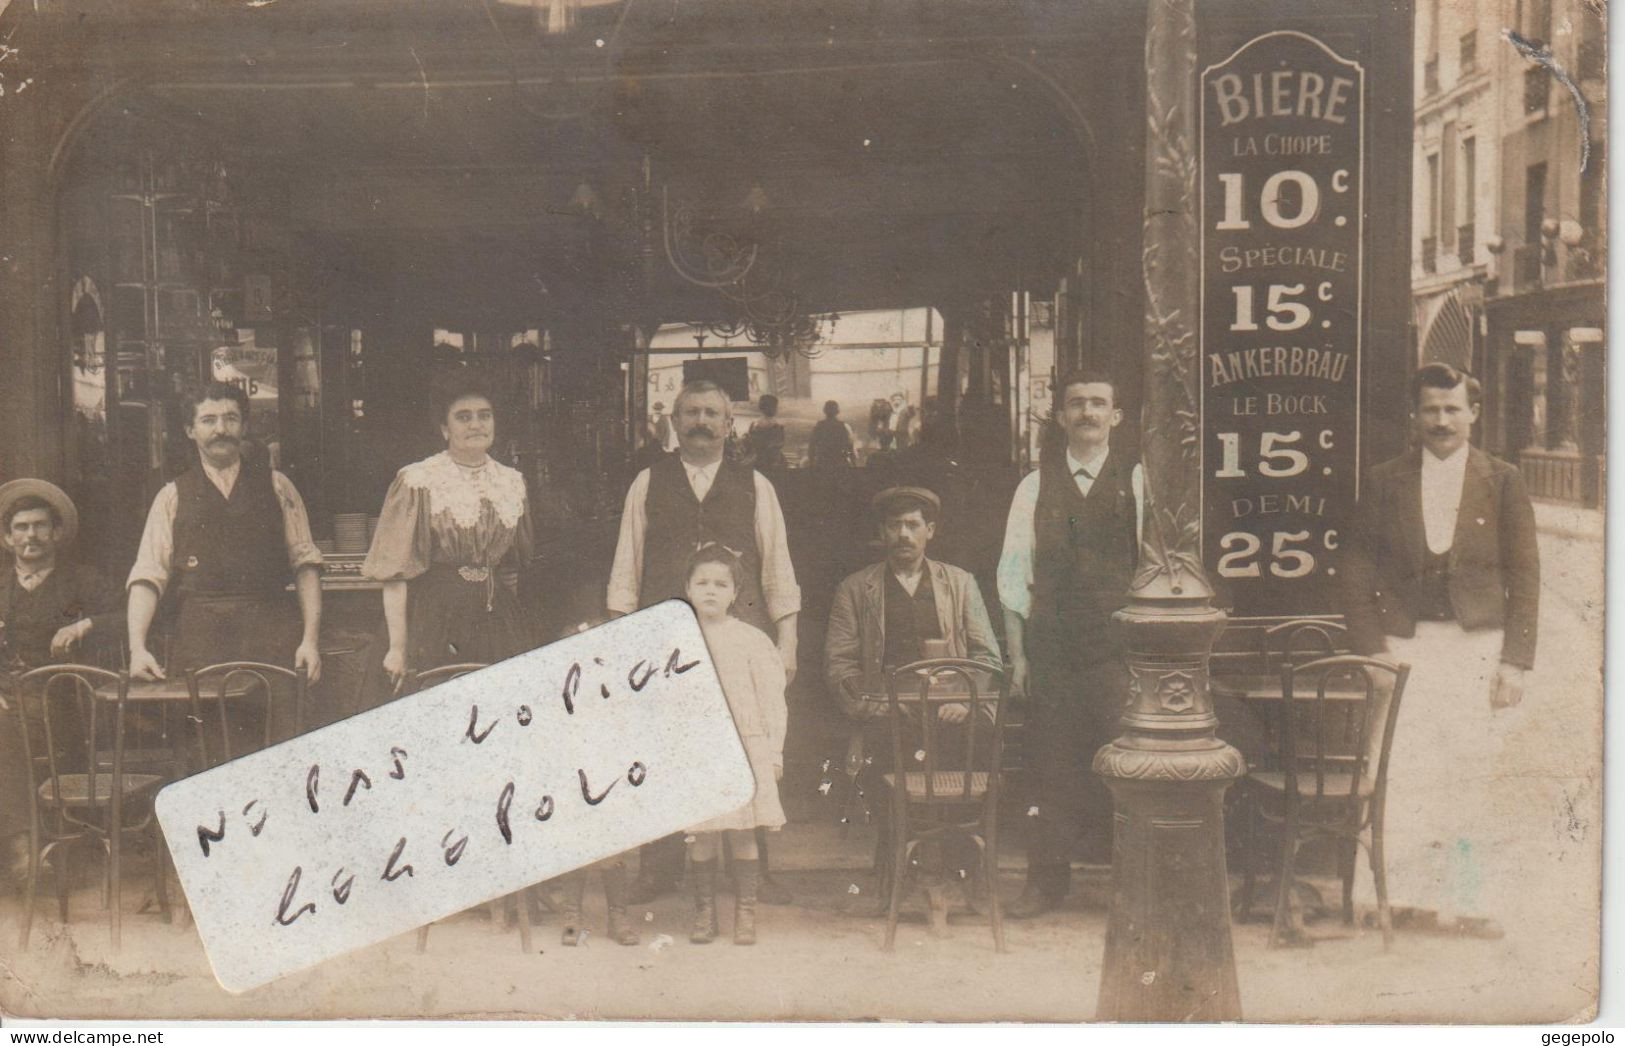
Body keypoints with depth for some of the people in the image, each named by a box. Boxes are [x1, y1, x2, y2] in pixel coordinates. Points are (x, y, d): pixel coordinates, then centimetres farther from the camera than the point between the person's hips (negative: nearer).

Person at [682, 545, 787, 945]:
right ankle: (704, 911, 14)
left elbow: (772, 699, 3)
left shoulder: (752, 641, 2)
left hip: (744, 748, -1)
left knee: (743, 833, 1)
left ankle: (745, 912, 12)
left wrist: (774, 752, 1)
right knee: (700, 835, 2)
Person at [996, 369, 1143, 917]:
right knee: (1052, 759, 5)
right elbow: (1014, 573, 9)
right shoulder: (1035, 487, 9)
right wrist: (1016, 652, 4)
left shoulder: (1137, 481, 4)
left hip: (1118, 642, -2)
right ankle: (1046, 876, 16)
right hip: (1050, 642, 2)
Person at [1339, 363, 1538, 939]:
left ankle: (1473, 897, 7)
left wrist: (1515, 662, -2)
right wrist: (1370, 652, -3)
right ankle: (1414, 891, 2)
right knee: (1404, 771, -8)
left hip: (1479, 646, 0)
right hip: (1405, 645, 0)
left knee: (1474, 772, -3)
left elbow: (1525, 577, 5)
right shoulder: (1384, 482, 7)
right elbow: (1357, 569, 7)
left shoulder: (1503, 483, 6)